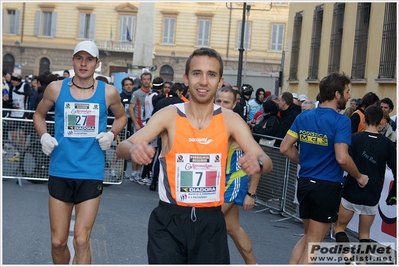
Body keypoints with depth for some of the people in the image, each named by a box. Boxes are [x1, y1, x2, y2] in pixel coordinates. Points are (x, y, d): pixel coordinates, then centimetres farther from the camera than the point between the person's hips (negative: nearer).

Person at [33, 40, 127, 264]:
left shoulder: (109, 92, -2)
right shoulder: (56, 88, 0)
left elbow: (122, 117, 17)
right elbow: (39, 115, 16)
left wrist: (111, 134, -3)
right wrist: (44, 136, -4)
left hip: (91, 174, -1)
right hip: (60, 172, 1)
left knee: (82, 241, -5)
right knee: (58, 241, 8)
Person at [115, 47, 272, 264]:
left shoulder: (230, 120, -2)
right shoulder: (169, 115, -6)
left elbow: (265, 161, -8)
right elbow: (123, 147, -14)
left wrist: (257, 162, -32)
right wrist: (134, 149, -38)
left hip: (211, 221, 2)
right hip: (169, 219, -1)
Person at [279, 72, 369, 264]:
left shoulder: (303, 117, 3)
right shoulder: (341, 121, -15)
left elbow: (285, 148, 4)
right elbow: (342, 158, -24)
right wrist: (359, 177, -7)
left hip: (305, 182, 6)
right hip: (327, 187, -6)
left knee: (307, 236, 22)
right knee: (313, 242, 6)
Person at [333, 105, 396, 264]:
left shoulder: (355, 138, -9)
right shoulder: (388, 144, -1)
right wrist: (393, 194, 8)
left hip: (351, 193, -2)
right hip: (372, 197, 3)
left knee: (339, 227, 14)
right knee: (364, 235, 17)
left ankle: (350, 258, -5)